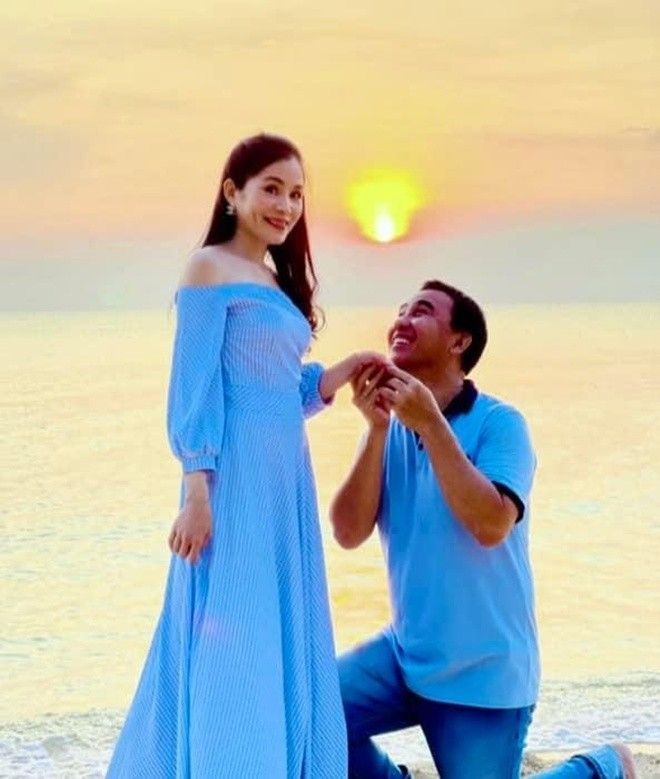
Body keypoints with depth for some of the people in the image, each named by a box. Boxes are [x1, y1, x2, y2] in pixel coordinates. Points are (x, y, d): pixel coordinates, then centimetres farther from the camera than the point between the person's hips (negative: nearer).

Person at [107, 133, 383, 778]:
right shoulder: (210, 268, -5)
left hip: (285, 482, 9)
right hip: (236, 483, -8)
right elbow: (193, 388, -12)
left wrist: (343, 371, 4)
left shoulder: (277, 281, 18)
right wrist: (197, 494, -18)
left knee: (280, 653, 11)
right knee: (230, 651, -6)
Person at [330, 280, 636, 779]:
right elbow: (349, 533, -8)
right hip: (406, 653, 5)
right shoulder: (392, 428, 2)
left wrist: (430, 424, -27)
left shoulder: (499, 422, -12)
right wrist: (377, 428, -18)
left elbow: (491, 526, -27)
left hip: (482, 670, -4)